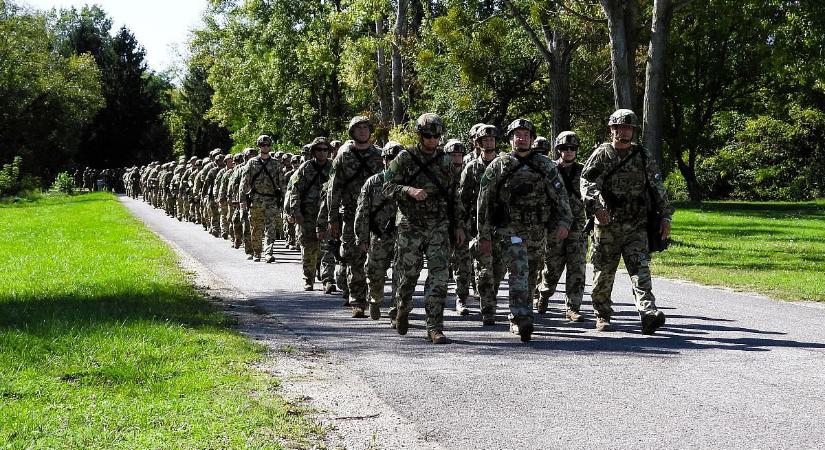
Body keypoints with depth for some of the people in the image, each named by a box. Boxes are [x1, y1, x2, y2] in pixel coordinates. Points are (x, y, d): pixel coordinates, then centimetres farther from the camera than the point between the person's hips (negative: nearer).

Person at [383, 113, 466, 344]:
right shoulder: (405, 158, -1)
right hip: (410, 227, -2)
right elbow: (388, 186, -6)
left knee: (439, 277, -9)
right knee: (408, 274, 6)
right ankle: (403, 310, 36)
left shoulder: (445, 161, 9)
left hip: (439, 227, 2)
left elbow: (453, 195, 15)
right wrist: (410, 190, -23)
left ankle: (435, 327, -8)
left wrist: (458, 225, 12)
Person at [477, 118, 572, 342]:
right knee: (519, 271, -22)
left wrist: (563, 222, -11)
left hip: (537, 231, 4)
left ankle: (516, 321, 28)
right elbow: (484, 202, 3)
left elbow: (560, 196, 5)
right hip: (509, 230, -4)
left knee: (530, 278, 12)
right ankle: (523, 320, -29)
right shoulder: (498, 166, 0)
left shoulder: (545, 165, 7)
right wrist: (484, 236, 0)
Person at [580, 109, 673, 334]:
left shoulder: (642, 155, 10)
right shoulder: (602, 154, 1)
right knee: (604, 272, 6)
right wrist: (596, 207, -28)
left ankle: (647, 313, -25)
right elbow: (587, 182, -11)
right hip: (607, 225, -1)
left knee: (640, 269, -13)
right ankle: (603, 316, 21)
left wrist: (666, 215, 7)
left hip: (636, 226, 1)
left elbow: (657, 187, 13)